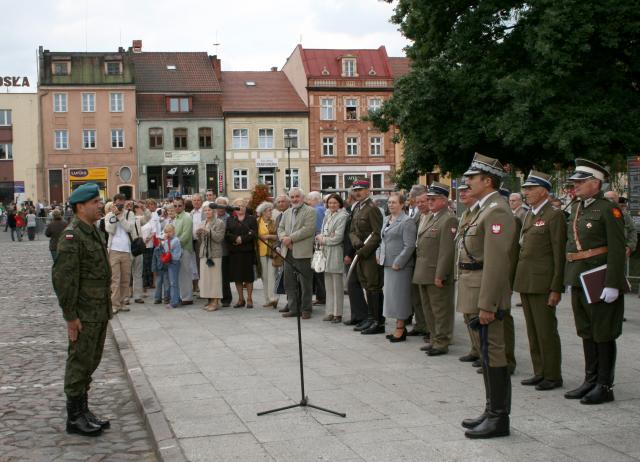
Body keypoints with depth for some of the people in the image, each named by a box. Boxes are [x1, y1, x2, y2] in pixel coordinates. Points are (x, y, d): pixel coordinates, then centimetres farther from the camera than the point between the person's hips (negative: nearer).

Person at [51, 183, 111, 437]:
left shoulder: (94, 231, 12)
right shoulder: (72, 235, -17)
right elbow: (64, 279, -20)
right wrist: (70, 316, -20)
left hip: (99, 312, 9)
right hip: (84, 315, -9)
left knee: (91, 361, 16)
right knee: (80, 363, 1)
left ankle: (83, 411, 27)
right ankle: (75, 417, 11)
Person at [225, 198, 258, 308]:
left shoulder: (252, 219, 6)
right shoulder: (230, 220, 12)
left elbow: (254, 234, -6)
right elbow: (226, 235, 0)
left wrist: (242, 239, -14)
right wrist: (236, 238, -15)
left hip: (248, 250, -2)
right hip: (234, 251, 2)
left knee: (248, 275, -1)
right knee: (237, 276, 4)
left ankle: (249, 299, 6)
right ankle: (241, 299, 12)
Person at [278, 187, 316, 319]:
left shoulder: (310, 211, -3)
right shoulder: (286, 213, 19)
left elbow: (308, 229, -14)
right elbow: (280, 228, 16)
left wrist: (291, 238, -16)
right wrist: (283, 238, -7)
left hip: (302, 253, -7)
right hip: (288, 253, 7)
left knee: (305, 283, -1)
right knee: (289, 283, 9)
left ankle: (306, 309, 6)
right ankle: (293, 308, 17)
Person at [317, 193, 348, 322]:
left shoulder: (342, 216, -8)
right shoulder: (327, 215, 15)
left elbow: (338, 238, -13)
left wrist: (324, 240, -3)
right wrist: (319, 237, -2)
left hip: (336, 252, -7)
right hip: (326, 252, 7)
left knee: (337, 285, -2)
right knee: (328, 284, 10)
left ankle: (337, 313, 2)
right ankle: (330, 312, 15)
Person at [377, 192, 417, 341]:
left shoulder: (407, 221, -11)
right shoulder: (386, 219, 14)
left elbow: (409, 246, -16)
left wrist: (398, 263, -18)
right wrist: (379, 253, 11)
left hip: (400, 265, -8)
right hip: (388, 264, 8)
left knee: (398, 296, -4)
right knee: (391, 295, 11)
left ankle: (400, 330, 4)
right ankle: (399, 327, 21)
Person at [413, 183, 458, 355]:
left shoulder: (449, 220, -14)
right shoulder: (427, 217, 15)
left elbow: (447, 251, -19)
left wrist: (440, 275, -21)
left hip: (436, 274, -9)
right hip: (423, 273, 9)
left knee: (440, 310, 0)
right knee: (428, 309, 17)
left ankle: (442, 343, 8)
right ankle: (435, 339, 27)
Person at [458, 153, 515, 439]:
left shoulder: (497, 211, -16)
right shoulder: (485, 209, 17)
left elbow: (496, 263, -22)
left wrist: (487, 305, -24)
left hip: (485, 295, -10)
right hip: (474, 296, 10)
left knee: (492, 355, -3)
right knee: (486, 354, 15)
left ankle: (499, 419, 4)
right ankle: (492, 412, 25)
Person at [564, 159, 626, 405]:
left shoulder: (608, 209, -12)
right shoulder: (576, 208, 13)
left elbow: (617, 249, -16)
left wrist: (612, 285, -21)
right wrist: (570, 278, 16)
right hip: (578, 280, 8)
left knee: (603, 334, 1)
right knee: (586, 332, 14)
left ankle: (605, 386, 9)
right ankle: (591, 380, 23)